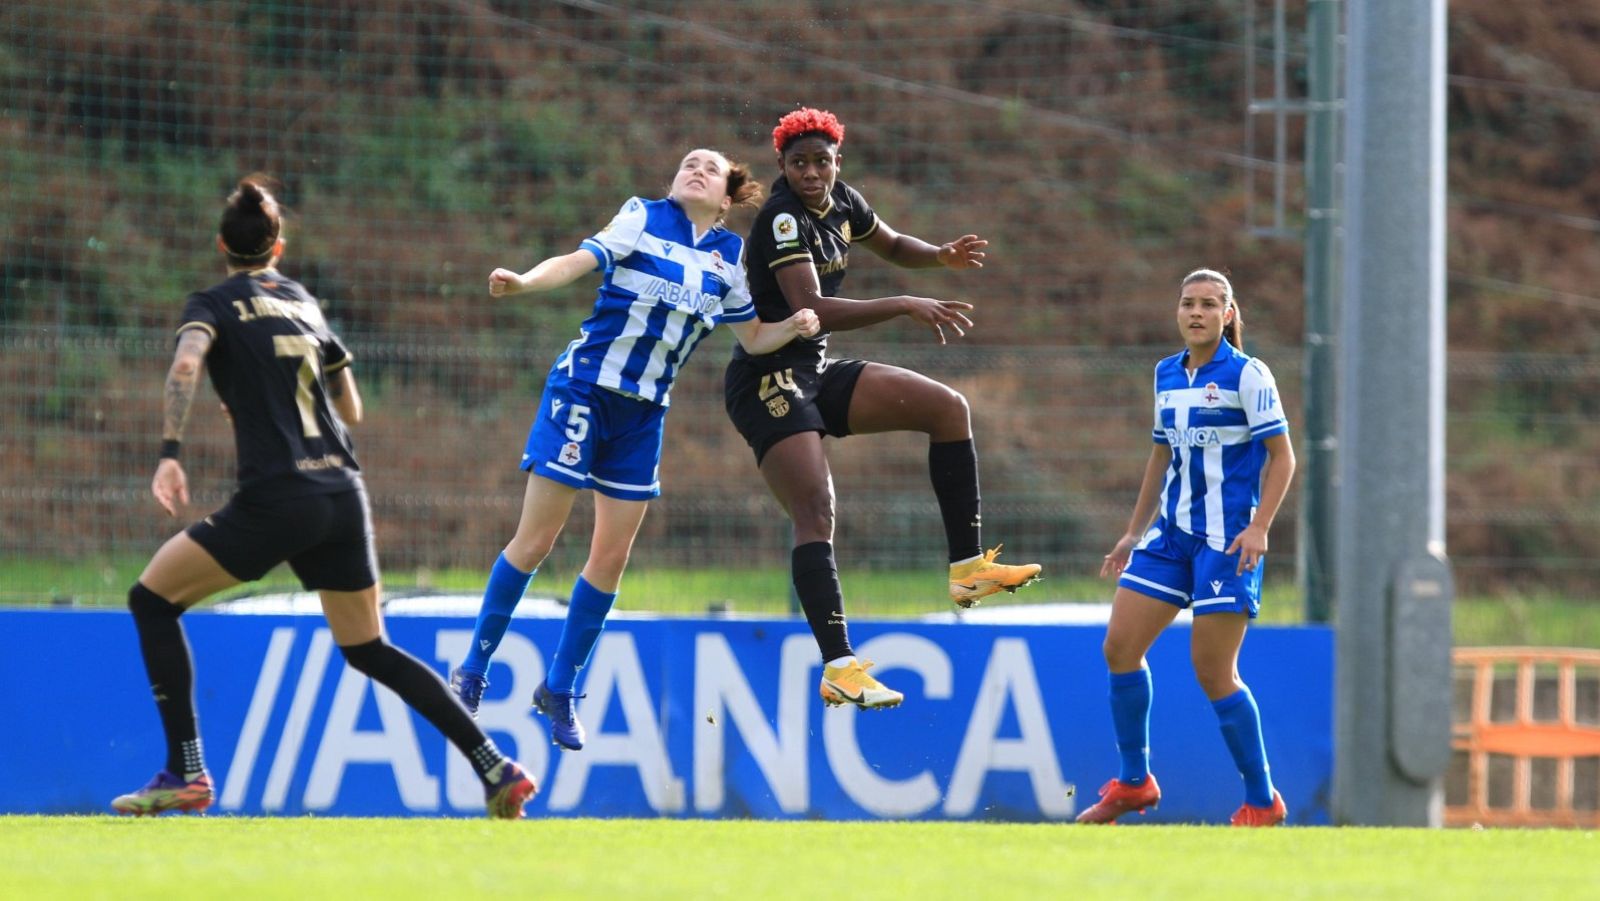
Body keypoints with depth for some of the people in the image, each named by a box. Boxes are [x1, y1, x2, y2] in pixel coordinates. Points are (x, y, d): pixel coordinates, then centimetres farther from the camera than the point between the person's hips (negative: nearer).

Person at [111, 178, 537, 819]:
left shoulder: (216, 303, 3)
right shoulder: (305, 303, 20)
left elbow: (185, 364, -19)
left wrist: (169, 453, -23)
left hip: (276, 499, -6)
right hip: (344, 495, 6)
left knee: (152, 598, 9)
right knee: (367, 648, 17)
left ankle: (185, 772, 0)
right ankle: (497, 769, 7)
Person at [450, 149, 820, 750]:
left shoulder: (731, 257, 9)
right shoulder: (644, 219, -4)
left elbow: (752, 338, 18)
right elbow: (575, 263, -13)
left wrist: (793, 327, -3)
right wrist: (520, 282, -32)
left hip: (643, 414, 5)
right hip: (584, 389, -5)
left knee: (611, 559, 5)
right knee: (534, 543, -6)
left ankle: (559, 689, 18)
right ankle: (473, 672, 6)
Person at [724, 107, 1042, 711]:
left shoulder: (840, 203, 6)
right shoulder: (783, 219, -20)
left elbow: (892, 246, 26)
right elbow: (810, 309, -32)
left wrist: (942, 255, 4)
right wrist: (904, 307, -35)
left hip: (816, 375, 9)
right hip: (768, 382, -9)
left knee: (948, 408, 2)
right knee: (816, 512, -22)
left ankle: (969, 566, 3)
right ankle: (838, 668, -30)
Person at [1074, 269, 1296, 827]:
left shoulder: (1246, 375, -8)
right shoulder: (1167, 375, 12)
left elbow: (1281, 456, -9)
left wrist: (1258, 527, -20)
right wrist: (1135, 532, 21)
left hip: (1226, 539, -7)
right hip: (1172, 532, 7)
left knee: (1213, 671, -9)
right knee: (1120, 648, 0)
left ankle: (1262, 802, 2)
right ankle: (1134, 782, 13)